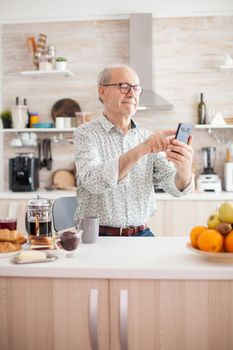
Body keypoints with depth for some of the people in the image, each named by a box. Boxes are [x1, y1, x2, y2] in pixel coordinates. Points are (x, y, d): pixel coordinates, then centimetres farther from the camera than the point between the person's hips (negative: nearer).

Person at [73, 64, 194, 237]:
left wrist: (184, 170, -26)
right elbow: (93, 182, -22)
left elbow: (175, 187, -4)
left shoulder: (149, 138, 8)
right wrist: (139, 151, -33)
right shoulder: (86, 134, -4)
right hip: (97, 236, -3)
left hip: (141, 235, 4)